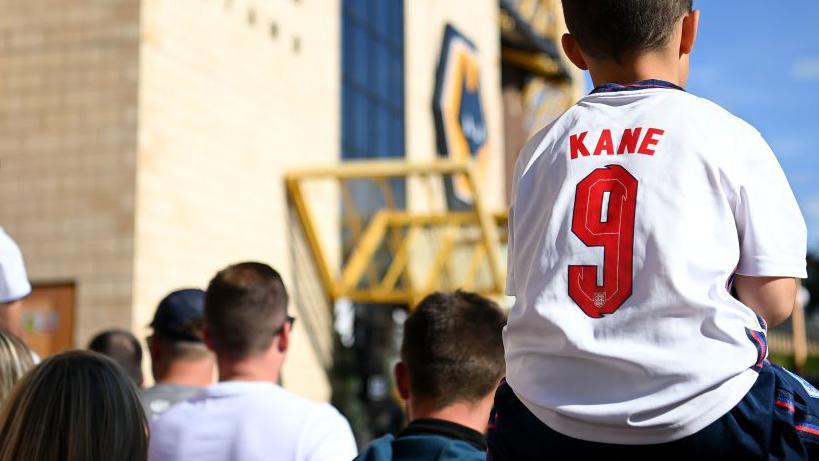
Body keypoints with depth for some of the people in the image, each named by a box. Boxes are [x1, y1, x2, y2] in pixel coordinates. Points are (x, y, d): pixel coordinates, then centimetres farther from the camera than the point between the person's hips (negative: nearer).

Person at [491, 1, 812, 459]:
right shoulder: (728, 134, 1)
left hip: (552, 423, 4)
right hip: (699, 417, -3)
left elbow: (530, 288, 12)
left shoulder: (539, 149, 10)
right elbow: (773, 301, -1)